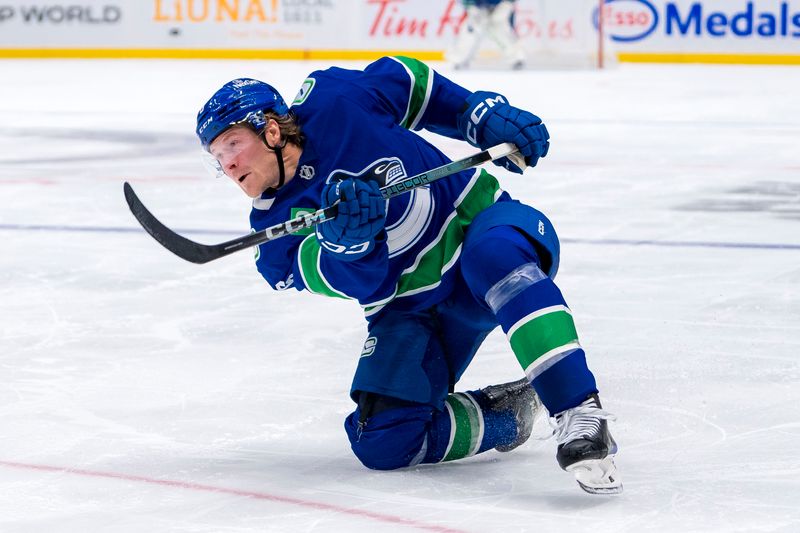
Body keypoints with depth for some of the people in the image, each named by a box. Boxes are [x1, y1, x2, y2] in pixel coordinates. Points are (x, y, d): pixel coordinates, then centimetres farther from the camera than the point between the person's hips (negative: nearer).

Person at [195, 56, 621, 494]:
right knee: (382, 442, -12)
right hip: (410, 310, 3)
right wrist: (345, 237, -43)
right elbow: (361, 280, -21)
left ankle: (580, 414, -43)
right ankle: (508, 412, 5)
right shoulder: (275, 232, -7)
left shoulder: (333, 101, -11)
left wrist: (485, 116, -6)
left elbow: (407, 79, 7)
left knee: (496, 257, -40)